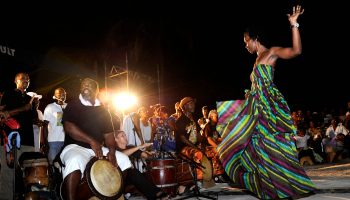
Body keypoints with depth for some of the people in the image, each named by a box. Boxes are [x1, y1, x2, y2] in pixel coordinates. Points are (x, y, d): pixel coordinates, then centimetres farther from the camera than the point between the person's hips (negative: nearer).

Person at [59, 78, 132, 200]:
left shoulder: (103, 111, 14)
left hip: (99, 148, 6)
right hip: (75, 147, -6)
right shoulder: (73, 106, -1)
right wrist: (91, 141, -25)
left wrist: (112, 152, -12)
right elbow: (68, 127, -16)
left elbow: (109, 133, 8)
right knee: (75, 160, -39)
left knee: (124, 159, -6)